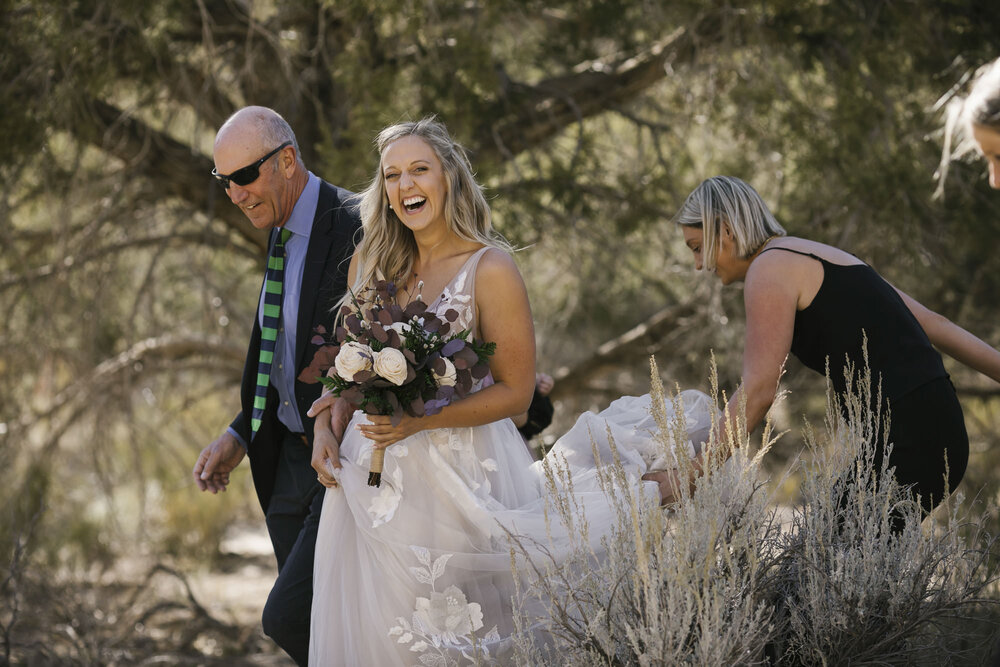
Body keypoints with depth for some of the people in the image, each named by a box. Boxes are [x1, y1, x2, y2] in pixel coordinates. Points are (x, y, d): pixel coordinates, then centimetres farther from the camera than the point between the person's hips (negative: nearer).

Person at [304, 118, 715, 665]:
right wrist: (327, 427, -1)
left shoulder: (490, 269, -10)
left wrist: (422, 420, -21)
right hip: (371, 475, 5)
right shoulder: (369, 262, 6)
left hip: (459, 475, -5)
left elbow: (515, 392, -10)